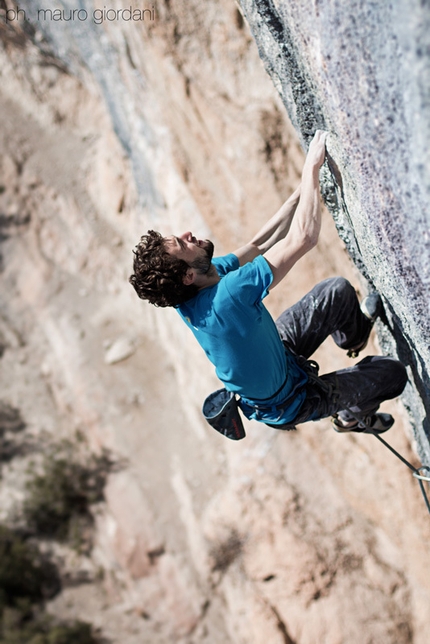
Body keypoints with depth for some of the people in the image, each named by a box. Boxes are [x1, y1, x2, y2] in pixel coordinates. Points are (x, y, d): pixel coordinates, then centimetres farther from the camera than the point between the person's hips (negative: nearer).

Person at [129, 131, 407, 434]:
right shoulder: (227, 296, -45)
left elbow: (260, 244, -10)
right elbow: (303, 238, -43)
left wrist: (307, 183, -12)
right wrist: (312, 168, -32)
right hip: (287, 403, -8)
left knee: (339, 290, 12)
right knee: (393, 373, 4)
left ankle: (356, 336, 44)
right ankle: (353, 414, 35)